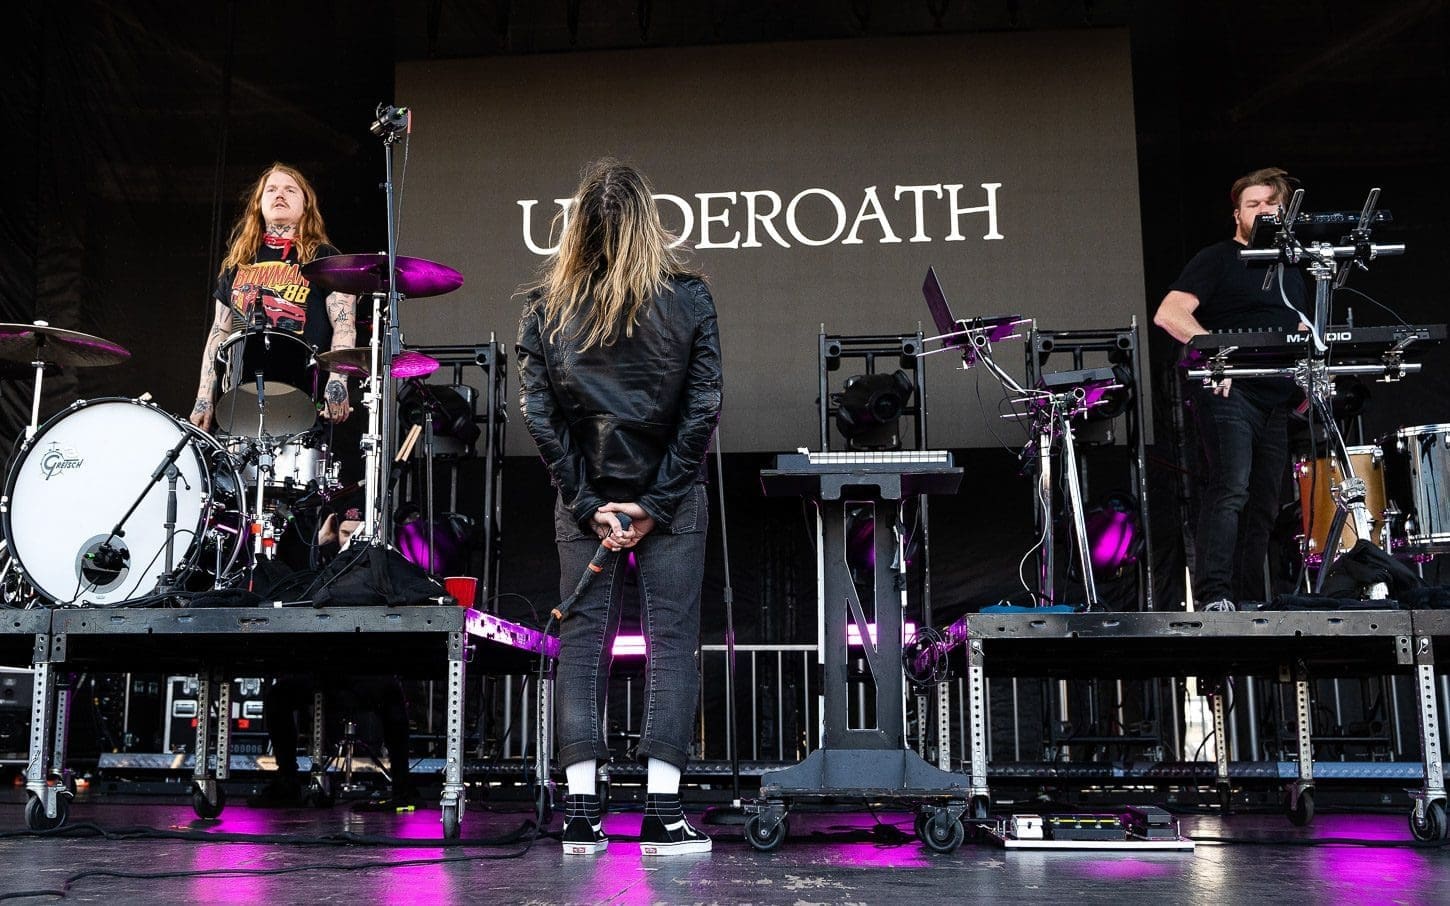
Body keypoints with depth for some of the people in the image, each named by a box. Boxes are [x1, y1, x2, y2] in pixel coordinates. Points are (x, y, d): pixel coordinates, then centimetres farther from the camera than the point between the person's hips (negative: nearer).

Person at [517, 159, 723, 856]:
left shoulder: (546, 306, 0)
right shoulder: (687, 296, -3)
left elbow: (538, 413, -4)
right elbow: (702, 406, -8)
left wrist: (589, 504, -4)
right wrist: (656, 504, -8)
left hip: (585, 497, 2)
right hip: (671, 494, -1)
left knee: (582, 639, 8)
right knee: (671, 637, 3)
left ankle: (581, 816, 7)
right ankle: (662, 816, 2)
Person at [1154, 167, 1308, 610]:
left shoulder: (1290, 270, 23)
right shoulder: (1217, 259, 0)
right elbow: (1168, 313, -13)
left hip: (1275, 404, 8)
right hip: (1226, 393, -7)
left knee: (1264, 506, 7)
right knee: (1230, 489, -22)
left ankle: (1251, 604, 13)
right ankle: (1214, 596, -26)